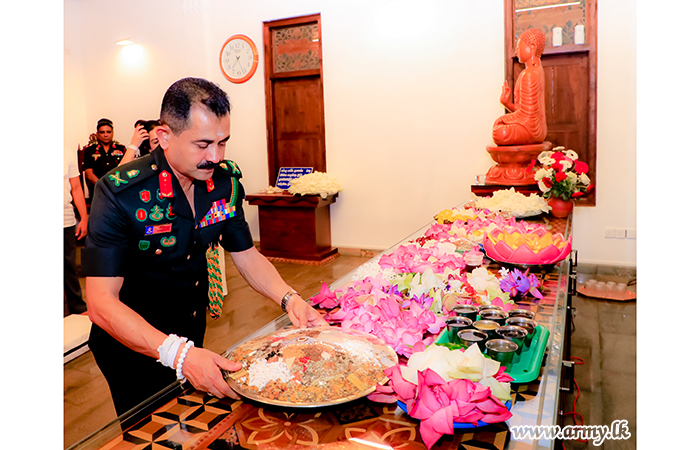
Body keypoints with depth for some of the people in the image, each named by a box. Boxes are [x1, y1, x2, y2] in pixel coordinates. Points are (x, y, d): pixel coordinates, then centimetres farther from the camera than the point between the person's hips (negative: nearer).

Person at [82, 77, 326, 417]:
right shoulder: (120, 193, -28)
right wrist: (177, 353, -44)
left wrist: (289, 298, -21)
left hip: (193, 334, 5)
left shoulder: (226, 180, -12)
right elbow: (101, 303, -31)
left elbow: (246, 256, -3)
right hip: (134, 346, -5)